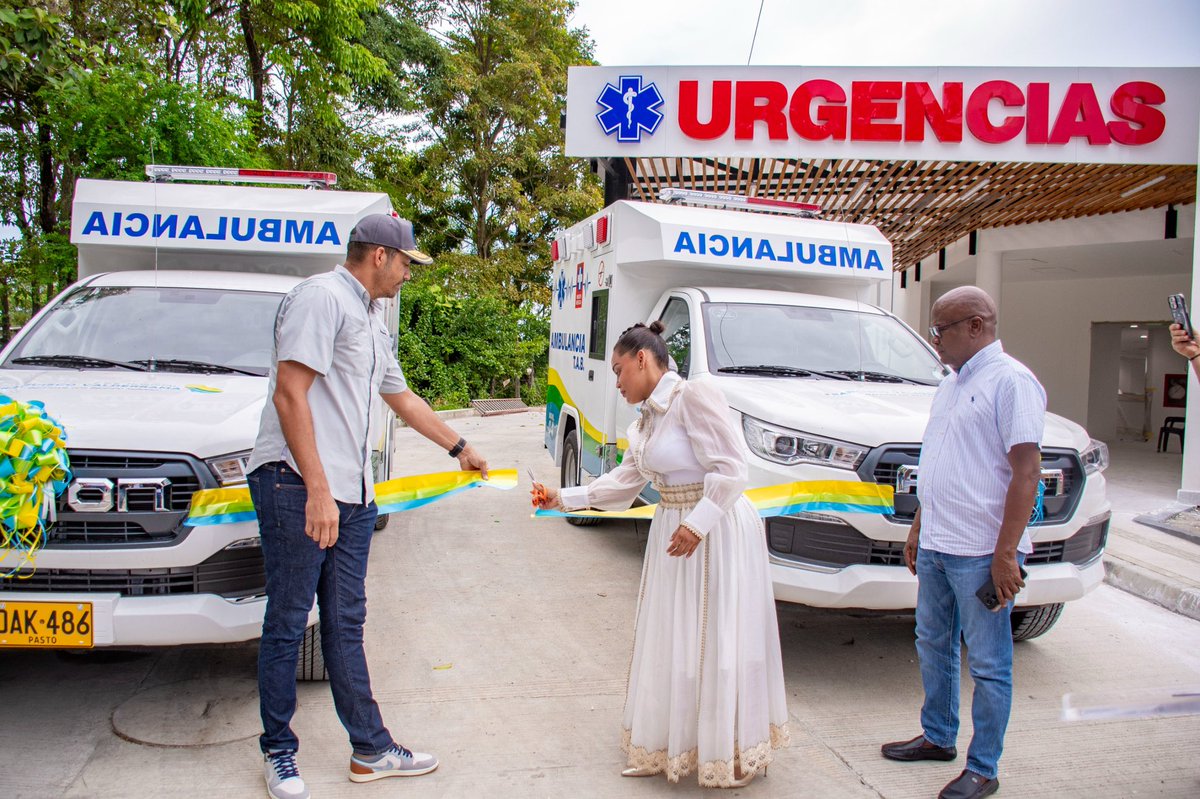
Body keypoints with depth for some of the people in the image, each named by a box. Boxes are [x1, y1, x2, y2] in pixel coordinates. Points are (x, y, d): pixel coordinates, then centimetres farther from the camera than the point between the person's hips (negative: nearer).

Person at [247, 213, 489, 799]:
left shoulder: (371, 321, 22)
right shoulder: (321, 297, -8)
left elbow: (402, 398, 34)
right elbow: (289, 393, -17)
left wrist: (458, 447, 42)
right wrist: (318, 488, -21)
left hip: (351, 494, 9)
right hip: (298, 486, -9)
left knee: (345, 625, 12)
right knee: (287, 624, 1)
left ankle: (371, 750, 17)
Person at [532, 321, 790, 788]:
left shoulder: (693, 396, -16)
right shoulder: (646, 420, 12)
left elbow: (731, 468, -20)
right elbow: (623, 482, 16)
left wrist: (698, 522, -25)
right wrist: (564, 499, 13)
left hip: (717, 534, -9)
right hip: (671, 530, 9)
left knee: (715, 643, 0)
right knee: (671, 643, 15)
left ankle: (733, 756, 18)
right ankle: (668, 747, 29)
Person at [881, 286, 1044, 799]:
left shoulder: (1010, 381, -13)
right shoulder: (951, 385, 15)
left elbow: (1027, 472, -19)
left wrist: (1006, 554, -22)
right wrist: (918, 529, 20)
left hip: (981, 553, -9)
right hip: (937, 546, 9)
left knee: (988, 664, 3)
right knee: (933, 645, 18)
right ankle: (937, 737, 34)